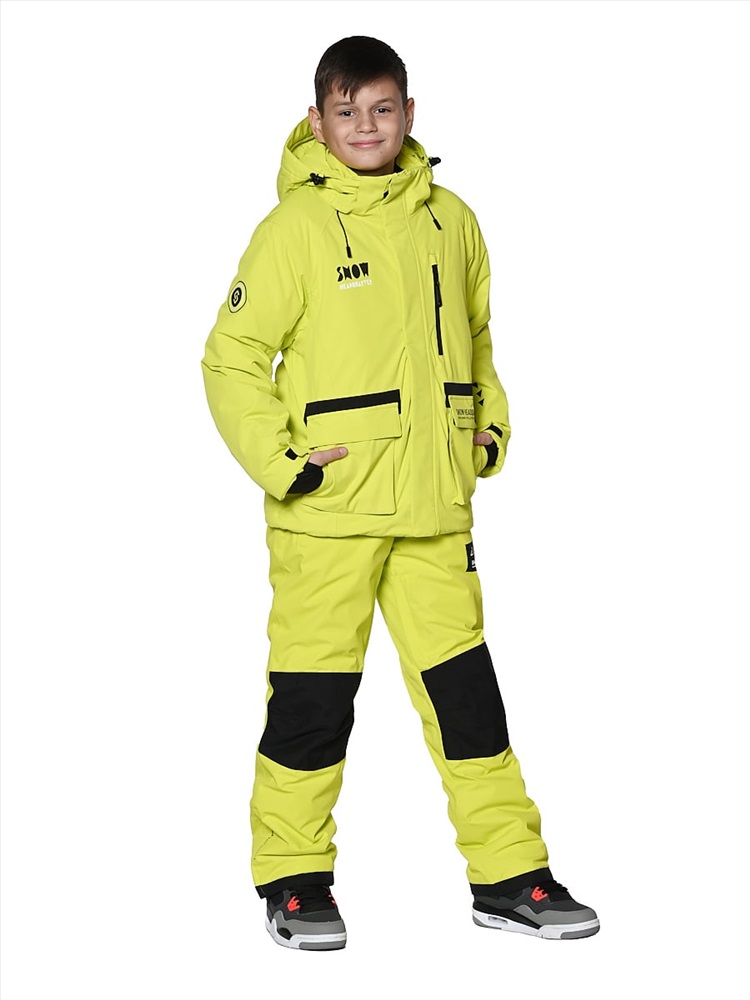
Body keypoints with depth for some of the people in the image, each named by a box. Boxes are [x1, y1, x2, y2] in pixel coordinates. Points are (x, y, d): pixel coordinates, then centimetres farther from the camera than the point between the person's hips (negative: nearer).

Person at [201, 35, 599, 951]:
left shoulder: (449, 220, 9)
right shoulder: (296, 225, -6)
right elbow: (232, 357, -6)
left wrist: (490, 427, 11)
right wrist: (277, 461, -12)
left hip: (433, 503, 4)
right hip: (326, 505, -4)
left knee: (464, 683, 7)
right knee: (314, 693, 2)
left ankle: (508, 874, 15)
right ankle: (293, 879, 16)